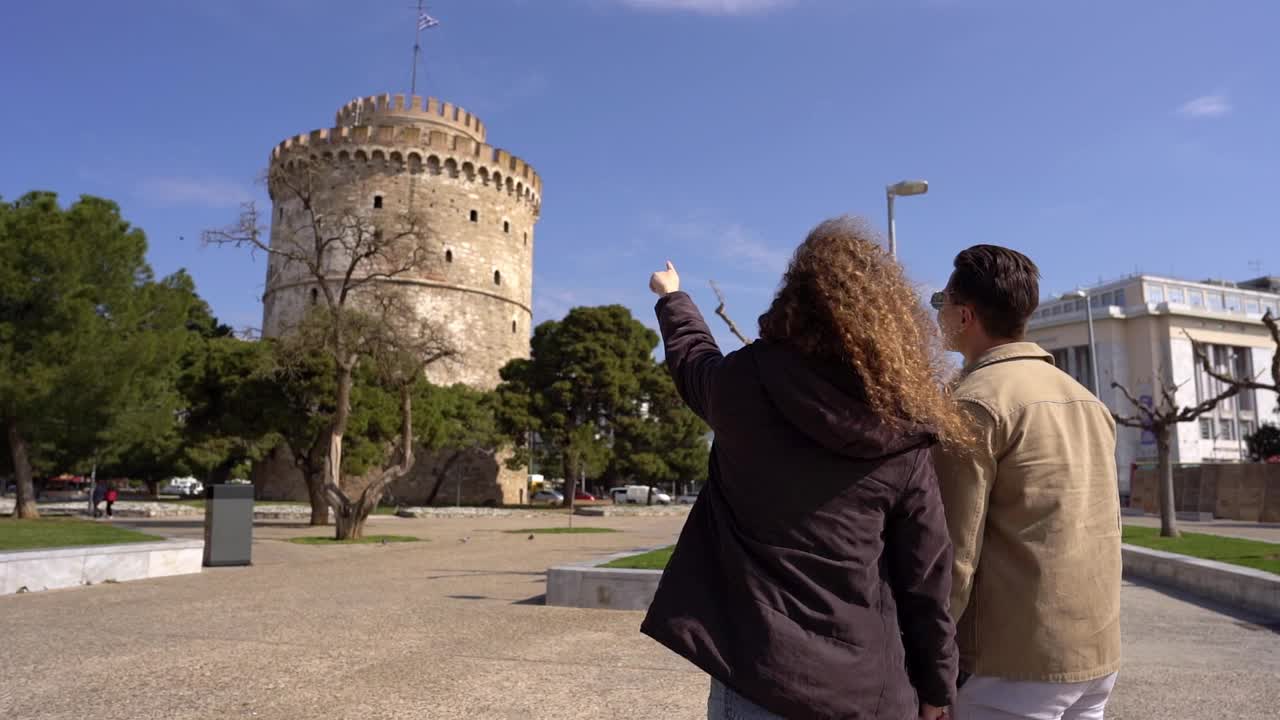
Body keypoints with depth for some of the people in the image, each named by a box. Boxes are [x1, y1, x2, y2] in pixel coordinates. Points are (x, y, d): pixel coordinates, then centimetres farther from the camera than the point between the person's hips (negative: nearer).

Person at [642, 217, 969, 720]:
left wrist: (671, 296, 35)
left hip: (761, 679, -2)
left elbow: (692, 358, 15)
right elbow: (927, 579, -1)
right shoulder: (902, 439, -5)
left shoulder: (745, 382, -9)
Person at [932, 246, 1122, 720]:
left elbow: (953, 553, -18)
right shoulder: (1087, 400, 12)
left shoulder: (974, 402, -14)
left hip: (1014, 662, -8)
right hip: (1098, 653, 8)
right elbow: (1103, 528, 17)